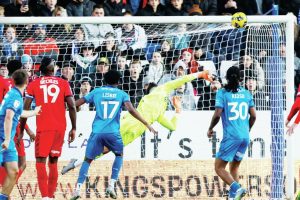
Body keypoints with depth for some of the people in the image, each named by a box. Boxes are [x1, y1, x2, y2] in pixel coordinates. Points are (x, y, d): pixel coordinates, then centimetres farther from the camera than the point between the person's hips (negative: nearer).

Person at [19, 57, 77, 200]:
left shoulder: (34, 84, 5)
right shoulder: (63, 83, 8)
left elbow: (25, 108, 1)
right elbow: (72, 106, 2)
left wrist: (21, 130, 7)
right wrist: (73, 128, 8)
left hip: (43, 128, -2)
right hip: (60, 128, 2)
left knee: (40, 162, -2)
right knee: (53, 162, 15)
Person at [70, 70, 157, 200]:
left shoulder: (97, 92, 13)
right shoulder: (122, 94, 9)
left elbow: (76, 104, 12)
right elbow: (131, 109, -6)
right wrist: (147, 124, -5)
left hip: (97, 132, 1)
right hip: (113, 132, -1)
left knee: (88, 159, 10)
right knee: (119, 155, 25)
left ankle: (78, 188, -8)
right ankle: (111, 185, 10)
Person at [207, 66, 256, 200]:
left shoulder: (222, 93, -4)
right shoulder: (246, 93, 8)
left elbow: (217, 114, -11)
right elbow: (253, 116, 10)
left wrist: (210, 129, 5)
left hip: (231, 136, -5)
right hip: (245, 137, 5)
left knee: (219, 167, 1)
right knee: (234, 168, 17)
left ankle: (236, 188, -20)